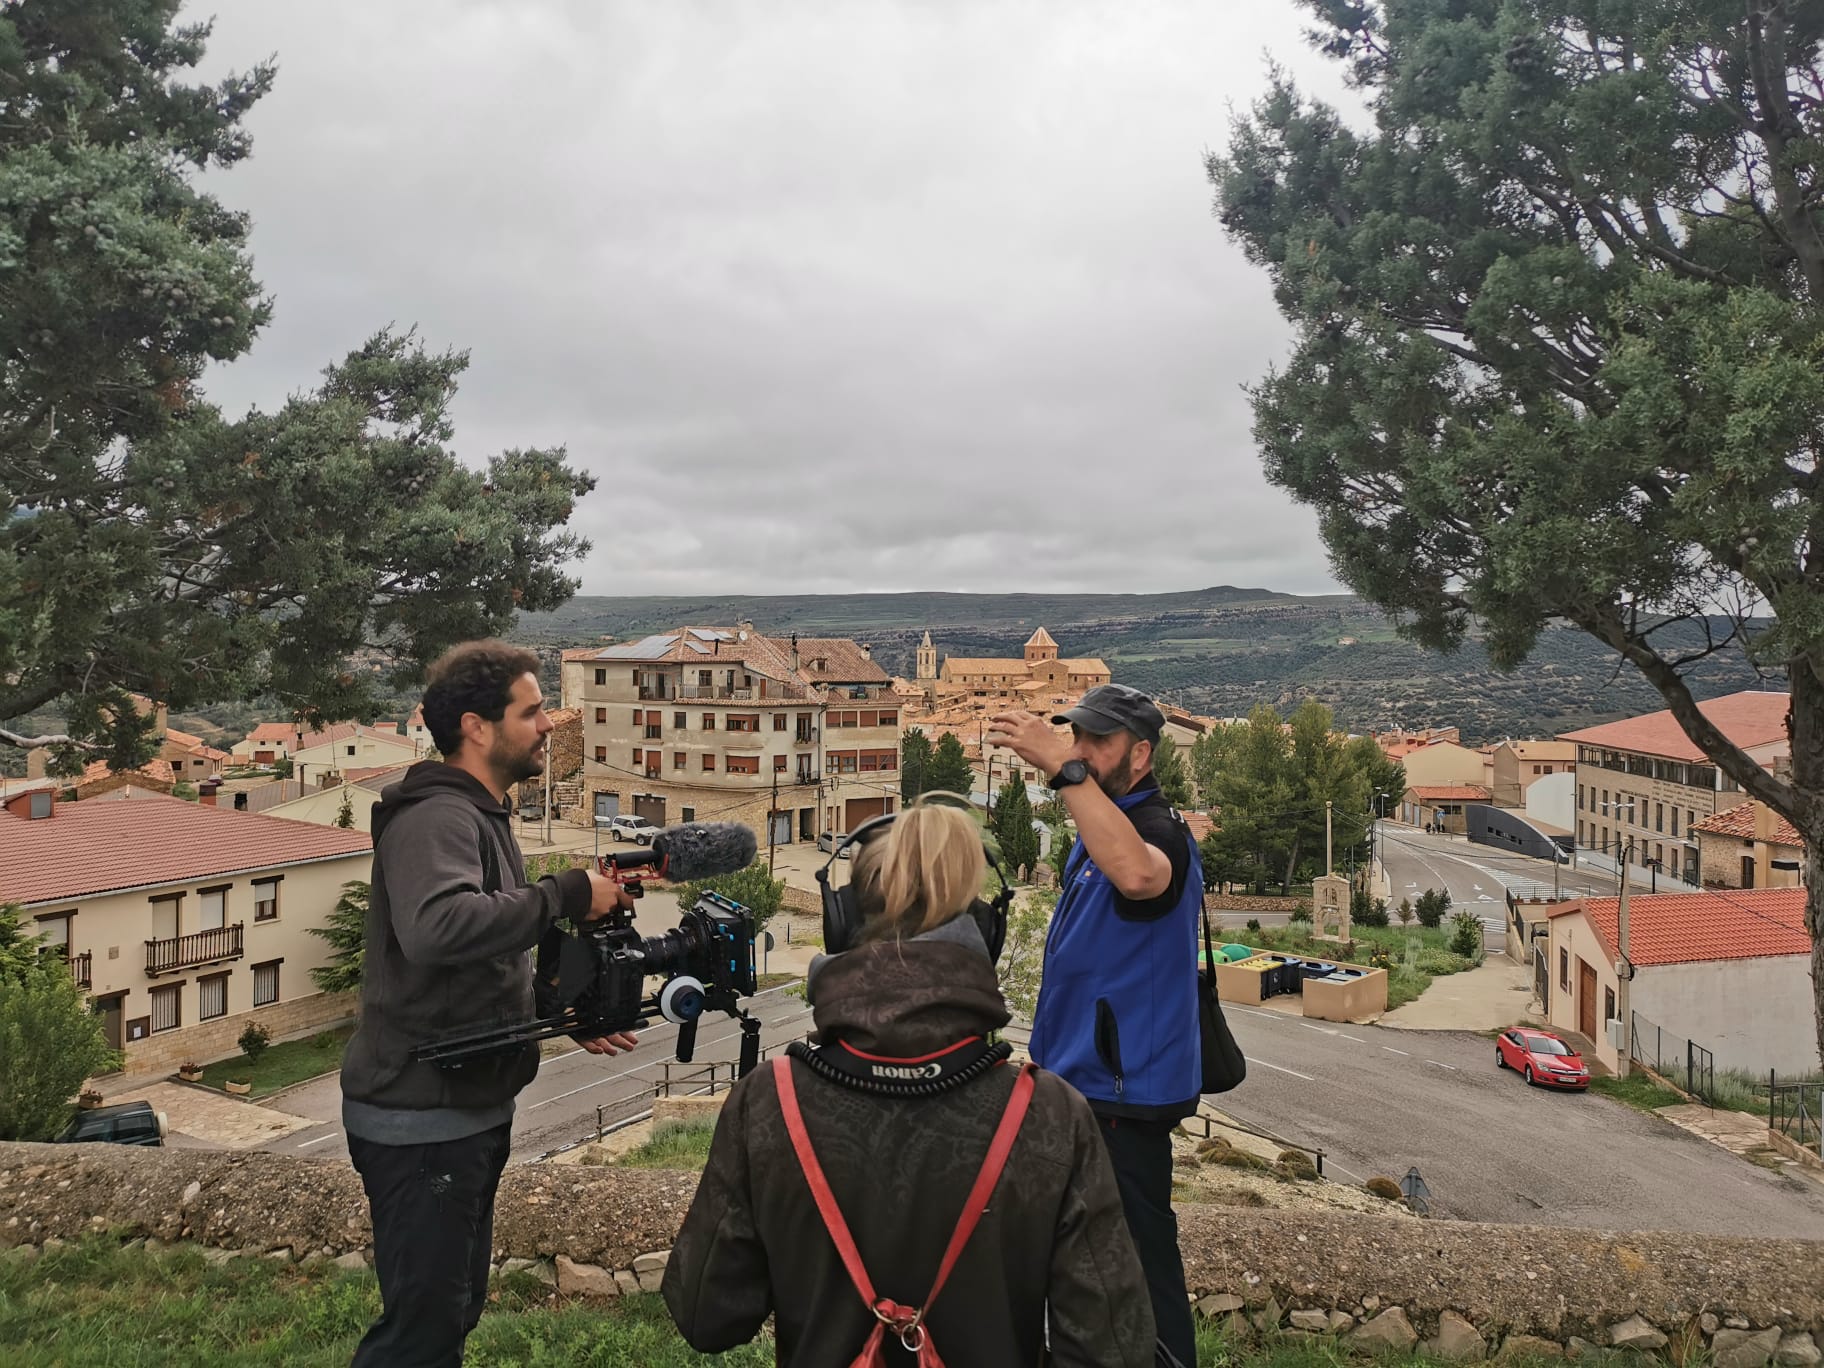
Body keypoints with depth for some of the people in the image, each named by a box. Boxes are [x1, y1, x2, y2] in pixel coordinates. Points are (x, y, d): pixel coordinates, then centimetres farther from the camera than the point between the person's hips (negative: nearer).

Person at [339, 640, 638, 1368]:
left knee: (454, 1308, 21)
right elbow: (437, 927, -42)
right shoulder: (435, 818, -20)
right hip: (423, 1121, -10)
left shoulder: (477, 815, 13)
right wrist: (566, 894, -31)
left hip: (465, 1110, 10)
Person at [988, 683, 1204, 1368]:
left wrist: (1062, 767, -49)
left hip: (1122, 1095, -10)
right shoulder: (1101, 831, 11)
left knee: (1140, 1266, 1)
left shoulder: (1157, 829, -21)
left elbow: (1137, 874, -48)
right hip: (1083, 1081, 10)